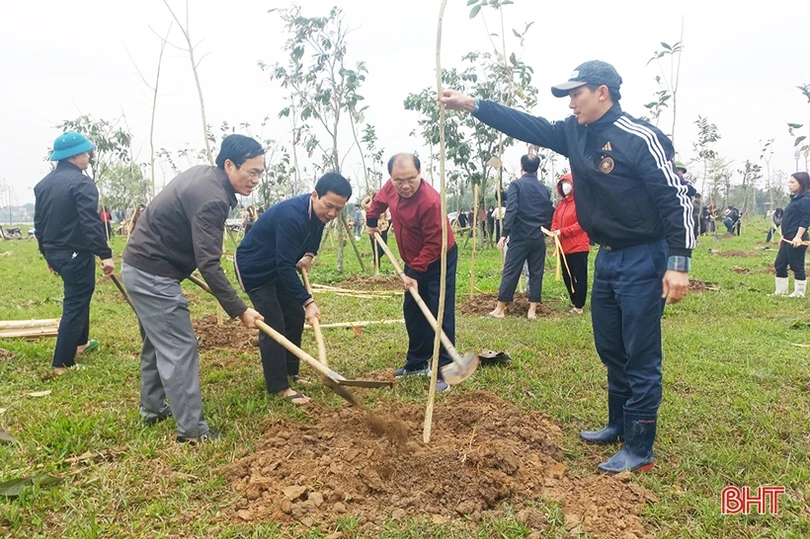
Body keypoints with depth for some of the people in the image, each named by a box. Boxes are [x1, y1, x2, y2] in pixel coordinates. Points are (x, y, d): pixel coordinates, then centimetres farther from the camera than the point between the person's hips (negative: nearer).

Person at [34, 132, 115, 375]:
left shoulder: (43, 184, 12)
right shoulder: (81, 182, -16)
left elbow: (39, 224, 17)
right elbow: (91, 222, -25)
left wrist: (48, 254, 25)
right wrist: (105, 254, -26)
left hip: (55, 253, 9)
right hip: (76, 254, -9)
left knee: (78, 298, 26)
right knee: (75, 305, -2)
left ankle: (80, 343, 39)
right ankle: (63, 363, 1)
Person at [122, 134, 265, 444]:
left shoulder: (201, 175, 7)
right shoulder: (212, 199, -24)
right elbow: (209, 265, -29)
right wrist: (239, 311, -28)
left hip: (139, 267, 11)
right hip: (153, 275, -11)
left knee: (157, 342, 20)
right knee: (180, 350, -7)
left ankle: (152, 409, 33)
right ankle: (192, 430, -1)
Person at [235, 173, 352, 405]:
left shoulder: (318, 212, -10)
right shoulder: (291, 216, -36)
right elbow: (285, 266, -36)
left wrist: (309, 254, -5)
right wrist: (308, 301, -37)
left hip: (278, 266, 9)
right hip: (254, 268, -8)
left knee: (295, 316, 9)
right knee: (273, 324, -11)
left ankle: (291, 372, 23)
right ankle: (279, 387, -3)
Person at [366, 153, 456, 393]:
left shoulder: (430, 201, -32)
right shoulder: (391, 187, -8)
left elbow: (434, 244, -27)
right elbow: (380, 199, 18)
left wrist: (416, 271, -26)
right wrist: (372, 219, 23)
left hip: (439, 261, -8)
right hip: (414, 260, 8)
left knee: (441, 315, -9)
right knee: (412, 312, 14)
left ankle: (444, 370, -2)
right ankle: (417, 363, 26)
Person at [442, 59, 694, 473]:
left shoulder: (641, 138, -16)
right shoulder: (575, 133, 7)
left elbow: (676, 199, -17)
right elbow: (528, 126, 9)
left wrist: (678, 263, -21)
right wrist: (471, 105, 3)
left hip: (642, 260, -8)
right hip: (606, 257, 8)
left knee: (640, 357, -1)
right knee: (610, 349, 17)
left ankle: (639, 449, 11)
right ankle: (618, 424, 34)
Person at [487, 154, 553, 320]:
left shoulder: (516, 185, -3)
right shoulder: (544, 189, 11)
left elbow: (511, 210, -15)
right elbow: (550, 214, 12)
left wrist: (505, 233, -16)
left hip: (519, 237, -4)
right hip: (538, 238, 4)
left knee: (510, 272, 0)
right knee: (536, 273, 8)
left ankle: (500, 309, 4)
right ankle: (532, 310, 10)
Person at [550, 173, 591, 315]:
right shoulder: (561, 203, 15)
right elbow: (555, 220, 16)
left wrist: (562, 232, -19)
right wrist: (554, 232, -5)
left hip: (578, 247, -8)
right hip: (564, 247, 8)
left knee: (579, 277, -1)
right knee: (567, 276, 15)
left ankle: (579, 306, 5)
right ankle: (574, 302, 27)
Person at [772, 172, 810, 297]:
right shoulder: (795, 199, 17)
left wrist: (798, 237, -27)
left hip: (796, 240, -10)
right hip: (788, 239, 10)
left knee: (797, 266, -2)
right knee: (779, 265, 12)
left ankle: (799, 294, 7)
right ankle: (780, 292, 19)